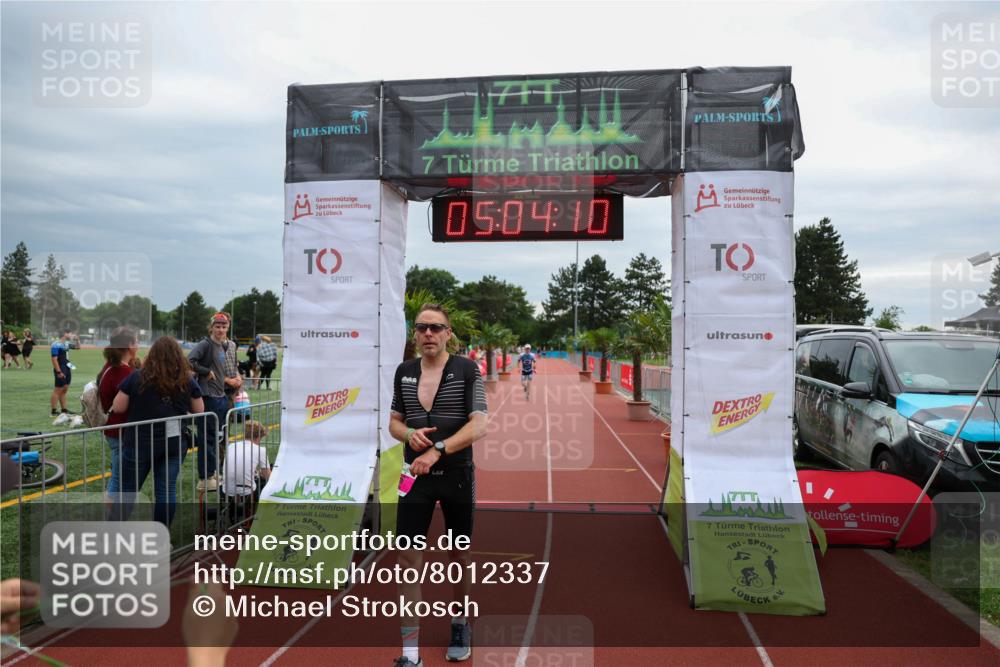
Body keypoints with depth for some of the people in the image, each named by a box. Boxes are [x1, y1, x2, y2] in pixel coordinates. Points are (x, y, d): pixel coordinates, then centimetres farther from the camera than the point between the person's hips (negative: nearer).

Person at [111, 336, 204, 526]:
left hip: (140, 442, -1)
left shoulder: (137, 377, -7)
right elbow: (199, 411, 8)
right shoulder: (188, 380, -1)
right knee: (166, 489, 6)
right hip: (175, 442, 2)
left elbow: (117, 408, -1)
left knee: (127, 489, 12)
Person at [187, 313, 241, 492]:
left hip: (223, 395, 8)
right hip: (208, 396, -8)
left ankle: (212, 473, 30)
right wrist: (207, 372, -15)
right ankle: (205, 479, 7)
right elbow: (189, 361, -24)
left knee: (219, 436, 17)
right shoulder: (205, 344, -11)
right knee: (207, 437, -2)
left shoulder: (231, 345, 12)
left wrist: (236, 377, 4)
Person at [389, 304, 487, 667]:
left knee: (459, 555, 13)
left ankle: (460, 624, 37)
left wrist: (437, 450, -25)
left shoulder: (467, 370, -7)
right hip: (415, 475, 2)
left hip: (457, 475, -2)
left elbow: (479, 425, -15)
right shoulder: (404, 371, 4)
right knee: (408, 559, -3)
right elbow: (394, 421, 12)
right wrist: (409, 434, -11)